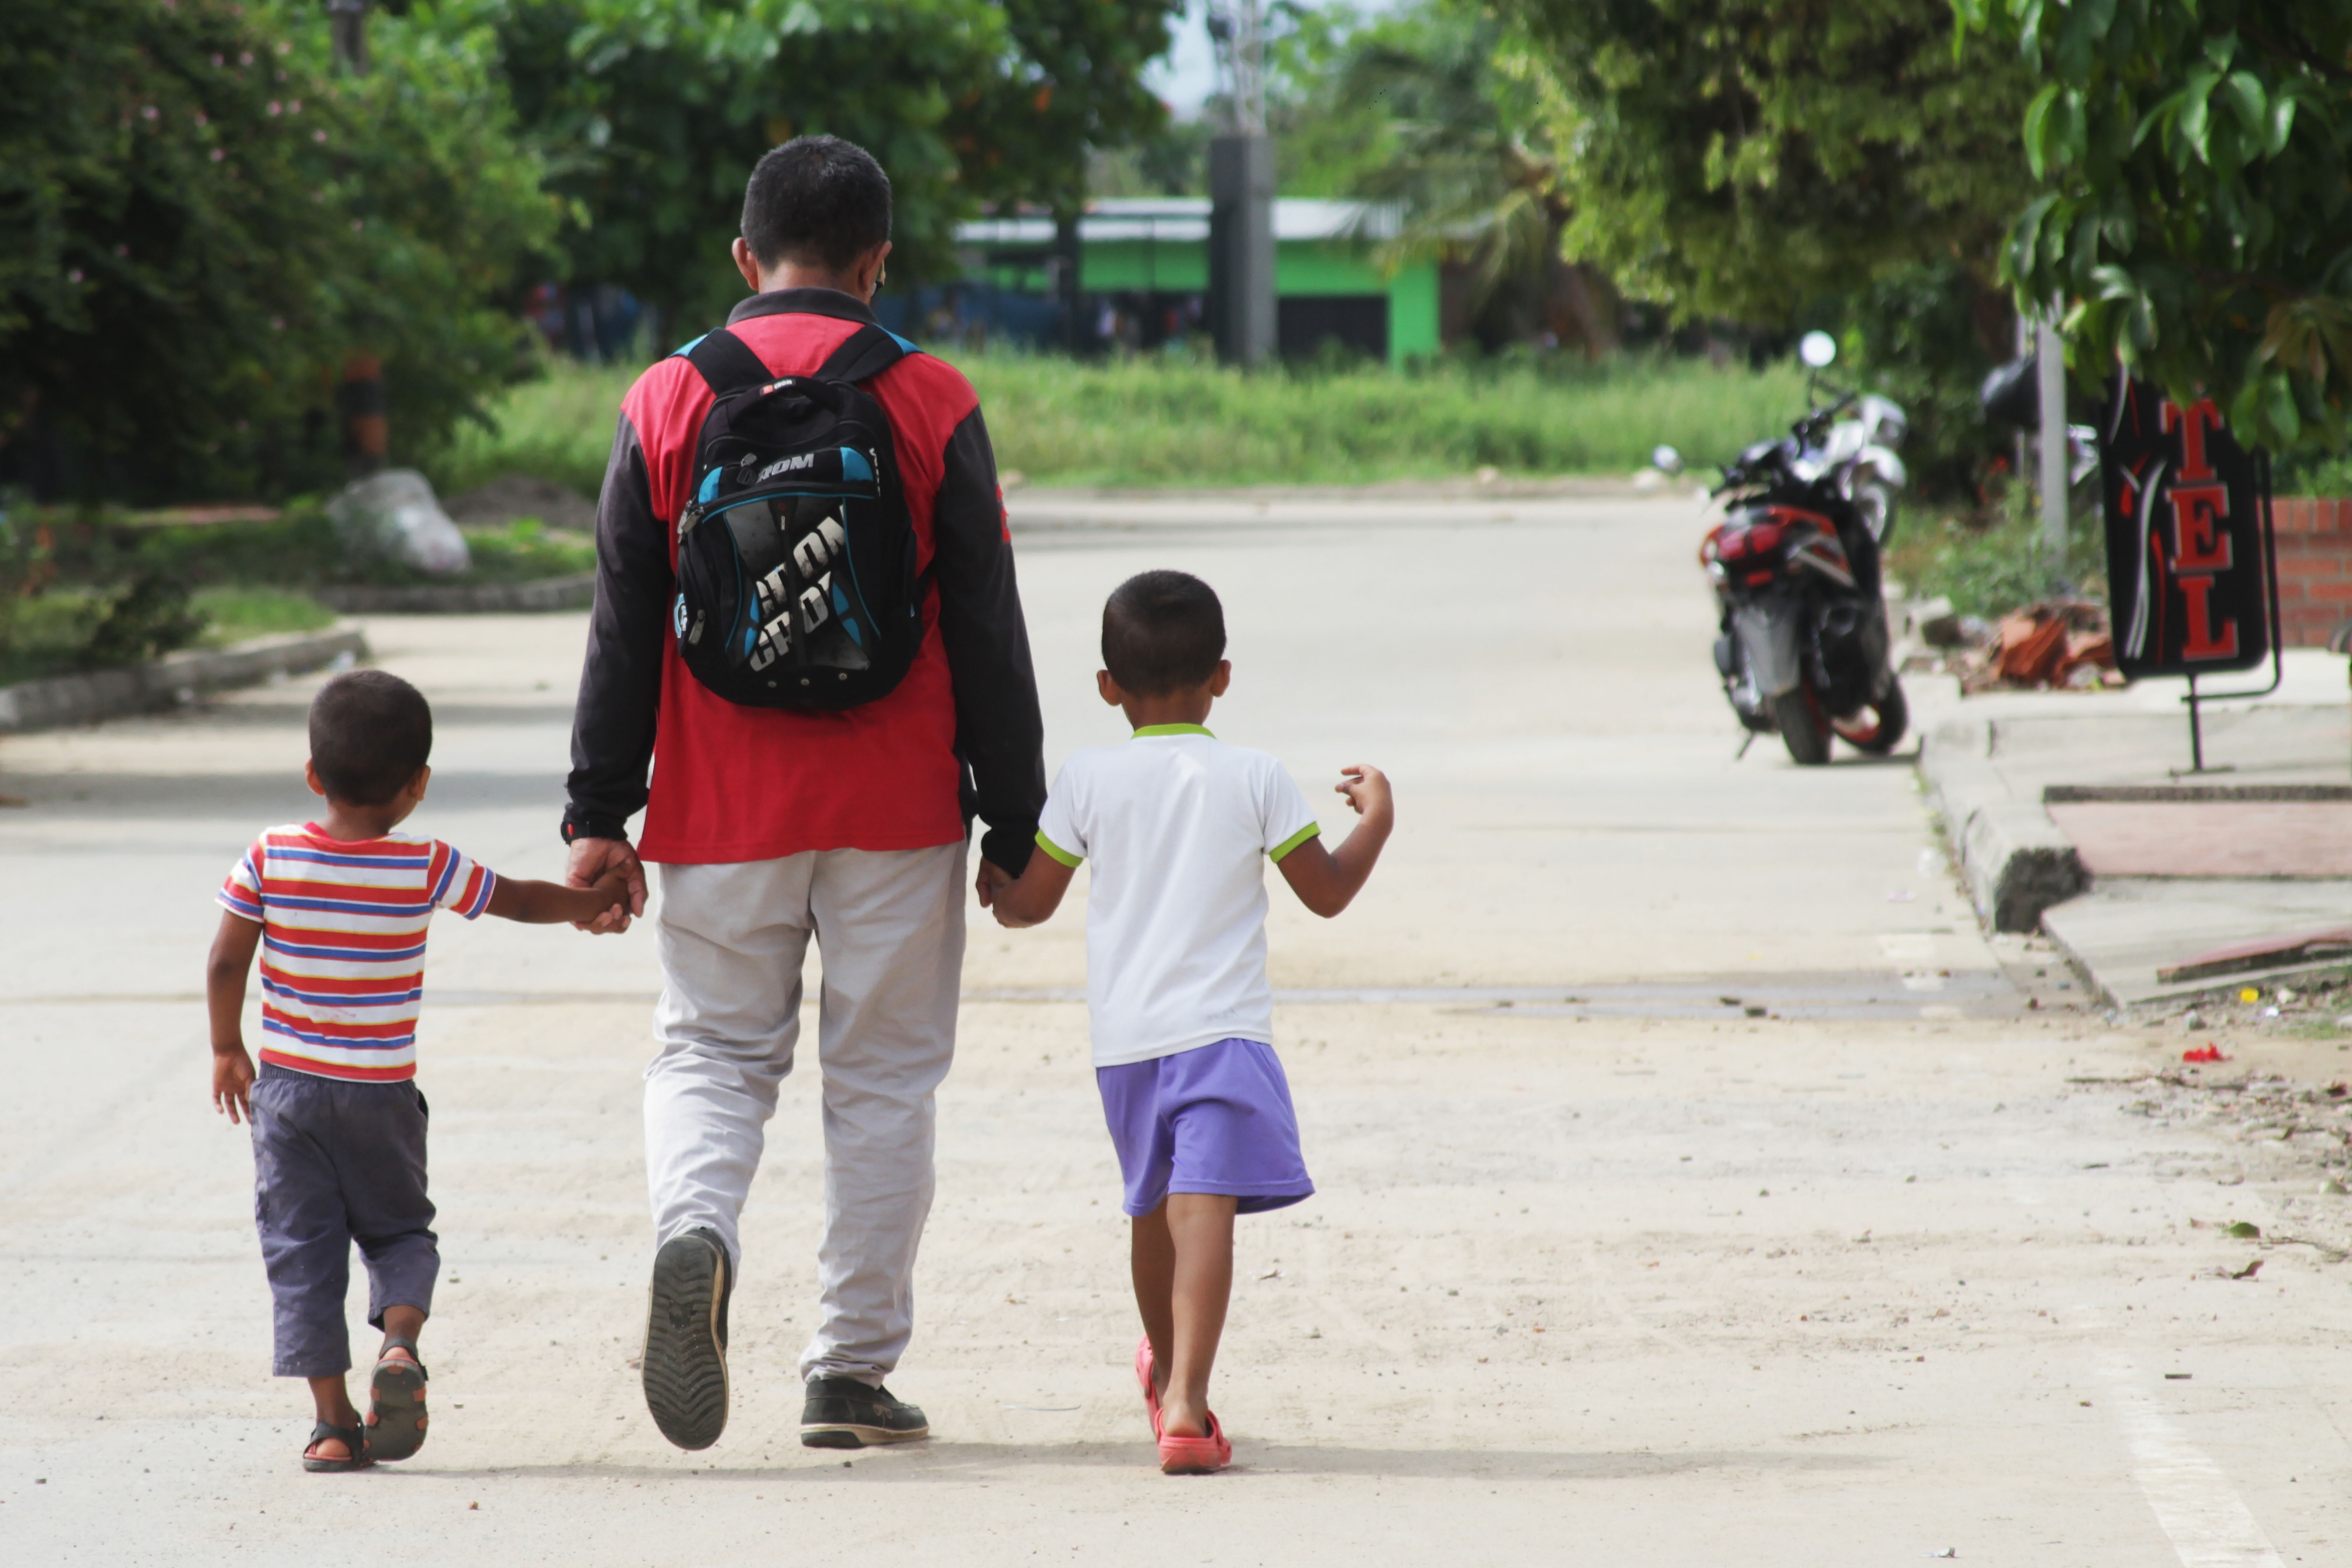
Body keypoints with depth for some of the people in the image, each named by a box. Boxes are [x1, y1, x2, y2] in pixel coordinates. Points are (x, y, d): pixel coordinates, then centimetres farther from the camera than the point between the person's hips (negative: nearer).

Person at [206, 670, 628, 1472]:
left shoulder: (271, 858, -7)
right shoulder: (426, 870, -8)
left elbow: (225, 964, -4)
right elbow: (521, 902, 5)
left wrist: (229, 1052, 10)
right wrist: (598, 900, 23)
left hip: (287, 1085, 0)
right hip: (382, 1096, 0)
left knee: (301, 1250, 5)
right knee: (400, 1231, 18)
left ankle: (333, 1420, 0)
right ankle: (400, 1340, -11)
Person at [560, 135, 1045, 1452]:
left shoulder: (669, 402, 0)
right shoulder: (933, 406, -2)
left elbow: (625, 628, 2)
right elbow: (988, 635, -1)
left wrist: (601, 812, 6)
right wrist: (1015, 824, 5)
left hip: (721, 807, 1)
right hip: (896, 804, -1)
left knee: (713, 1054, 10)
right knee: (884, 1079, 8)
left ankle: (697, 1230, -21)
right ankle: (855, 1369, 8)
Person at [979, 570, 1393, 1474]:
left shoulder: (1089, 781, 2)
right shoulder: (1254, 779, -1)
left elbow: (1028, 903, 8)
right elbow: (1327, 892, 6)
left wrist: (993, 892, 31)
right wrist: (1376, 819, 23)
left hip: (1124, 1041, 3)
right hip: (1222, 1032, -3)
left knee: (1154, 1205, 21)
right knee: (1205, 1206, -13)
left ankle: (1166, 1372, 42)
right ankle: (1186, 1402, -27)